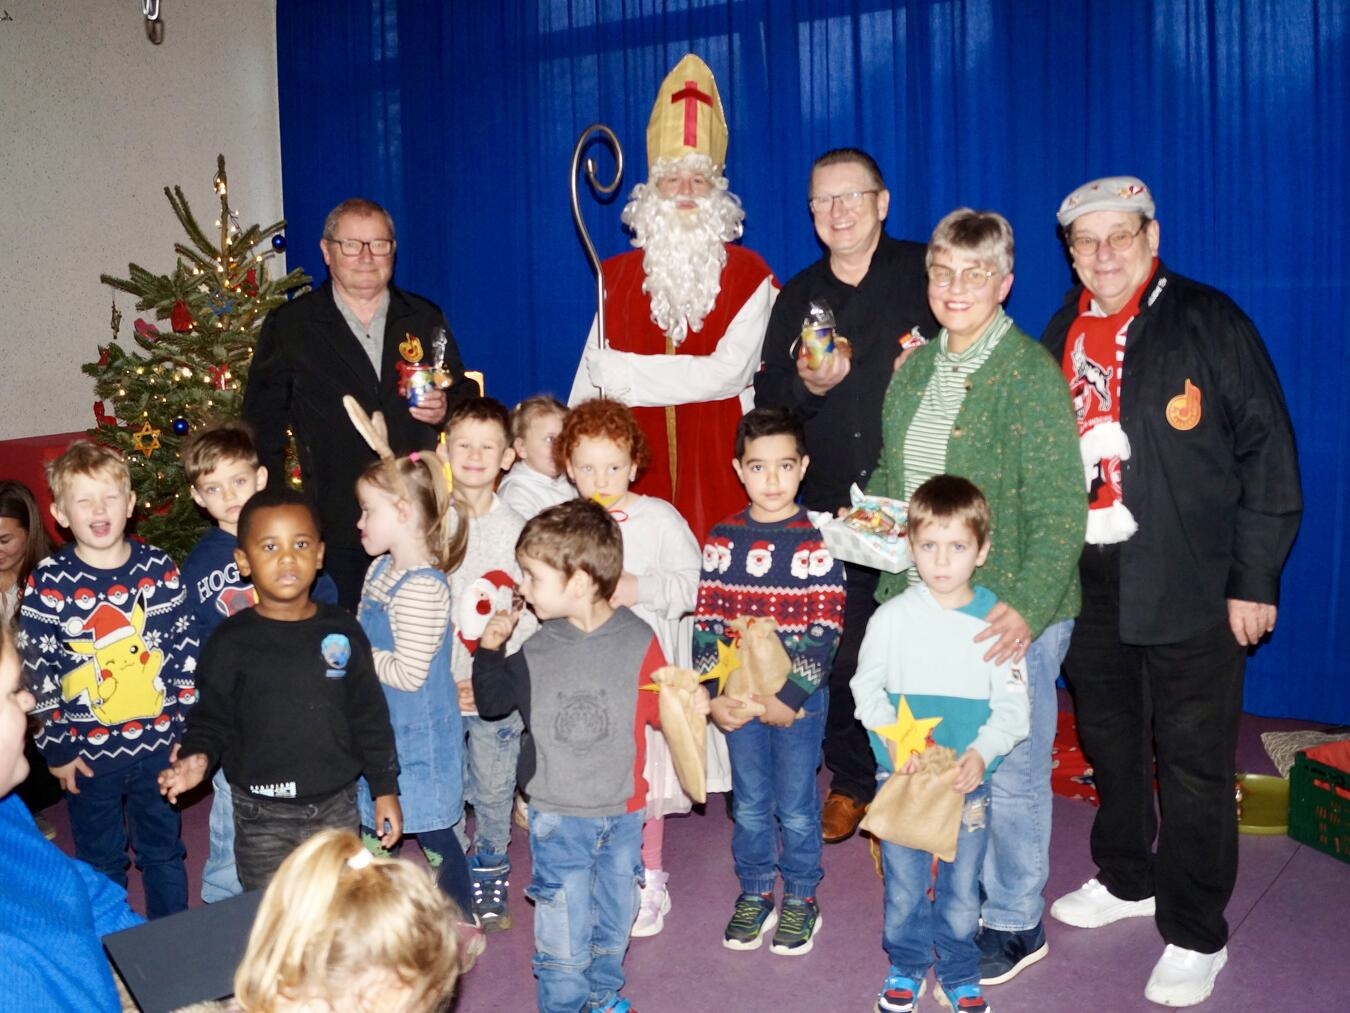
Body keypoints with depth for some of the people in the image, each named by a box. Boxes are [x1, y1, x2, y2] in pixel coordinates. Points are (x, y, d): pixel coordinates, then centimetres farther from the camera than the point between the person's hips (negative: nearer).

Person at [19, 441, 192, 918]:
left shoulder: (159, 569, -6)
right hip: (89, 750, -1)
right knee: (100, 860, 16)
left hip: (159, 742, 1)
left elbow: (185, 651, -1)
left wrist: (186, 727, -2)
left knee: (163, 850, 17)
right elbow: (37, 671, -6)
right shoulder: (48, 582, -10)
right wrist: (56, 747, -5)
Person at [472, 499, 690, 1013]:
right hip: (558, 818, 0)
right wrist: (489, 650, -1)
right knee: (563, 936, 3)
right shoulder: (536, 651, -4)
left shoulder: (639, 641, -10)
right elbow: (492, 701, 9)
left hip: (622, 812, 1)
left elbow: (661, 710, -3)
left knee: (615, 917, 20)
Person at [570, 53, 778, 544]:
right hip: (638, 468, 2)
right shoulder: (617, 275, 11)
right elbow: (589, 380, 8)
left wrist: (624, 373, -11)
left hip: (717, 465, -2)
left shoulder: (748, 274, 2)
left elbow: (730, 372, -11)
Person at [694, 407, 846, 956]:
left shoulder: (818, 542, -9)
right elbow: (705, 621, 0)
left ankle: (800, 898, 28)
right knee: (749, 802, 15)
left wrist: (791, 696, -16)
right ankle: (754, 893, 32)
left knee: (796, 805, 9)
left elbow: (825, 631, -11)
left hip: (799, 698, -3)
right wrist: (713, 694, -8)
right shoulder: (722, 539, 0)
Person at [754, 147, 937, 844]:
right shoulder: (798, 296, 14)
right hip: (829, 508, 3)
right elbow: (766, 395, 14)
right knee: (838, 651, 6)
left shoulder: (925, 274, 3)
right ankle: (851, 782, 24)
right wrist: (805, 385, -7)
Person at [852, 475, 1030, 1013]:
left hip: (968, 783, 0)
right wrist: (893, 738, -14)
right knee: (903, 884, 11)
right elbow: (867, 685, 2)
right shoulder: (893, 616, -5)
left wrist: (982, 752, -21)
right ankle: (906, 968, 34)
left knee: (961, 890, 11)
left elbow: (1013, 704, -5)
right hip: (902, 778, 0)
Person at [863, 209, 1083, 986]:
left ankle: (1016, 923, 25)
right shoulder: (916, 370, 10)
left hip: (1010, 617, -6)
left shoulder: (1030, 374, -12)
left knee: (1009, 772, 7)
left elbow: (1059, 511, -17)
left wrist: (1027, 608, -28)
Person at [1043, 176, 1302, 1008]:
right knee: (1108, 743, 18)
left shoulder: (1209, 322, -7)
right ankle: (1126, 881, 38)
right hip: (1088, 580, 6)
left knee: (1193, 761, 2)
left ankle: (1195, 935, 16)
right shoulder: (1064, 334, 10)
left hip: (1190, 586, -5)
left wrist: (1254, 579, -11)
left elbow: (1267, 453, -8)